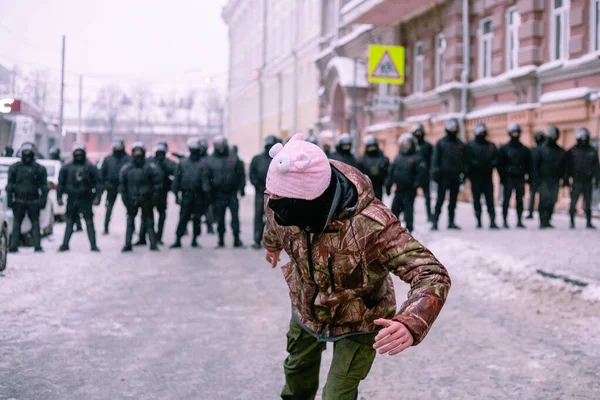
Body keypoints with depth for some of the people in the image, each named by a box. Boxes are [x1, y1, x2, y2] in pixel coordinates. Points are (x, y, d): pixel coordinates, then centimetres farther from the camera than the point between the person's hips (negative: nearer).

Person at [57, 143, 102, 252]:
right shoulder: (66, 168, 6)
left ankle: (93, 245, 3)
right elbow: (61, 183, 9)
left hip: (86, 199, -2)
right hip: (72, 199, 2)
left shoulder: (90, 167, 1)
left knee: (89, 223, 0)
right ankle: (65, 244, 12)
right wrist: (59, 197, 3)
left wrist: (97, 197, -9)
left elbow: (98, 183, -1)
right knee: (69, 223, 7)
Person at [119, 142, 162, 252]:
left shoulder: (150, 167, -3)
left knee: (149, 222, 3)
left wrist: (155, 197, -8)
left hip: (146, 200, -2)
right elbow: (122, 184, 10)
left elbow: (157, 183, -1)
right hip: (132, 200, 2)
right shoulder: (126, 168, 4)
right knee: (130, 222, 4)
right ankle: (127, 245, 7)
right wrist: (124, 198, 2)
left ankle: (153, 244, 7)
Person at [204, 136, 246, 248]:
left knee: (235, 217, -3)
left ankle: (237, 240, 1)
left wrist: (242, 188, -2)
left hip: (232, 193, -1)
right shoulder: (210, 160, 6)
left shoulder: (234, 158, 5)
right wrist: (209, 189, -6)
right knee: (220, 219, 6)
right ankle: (221, 241, 15)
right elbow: (206, 176, 5)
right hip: (218, 194, 1)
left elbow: (241, 174, 6)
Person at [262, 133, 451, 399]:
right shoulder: (283, 205, -25)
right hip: (306, 311, 5)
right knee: (297, 375, 28)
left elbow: (433, 276, -44)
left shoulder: (370, 226, -43)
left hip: (357, 323, -5)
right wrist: (272, 245, 26)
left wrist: (410, 324, -64)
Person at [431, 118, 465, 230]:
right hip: (444, 175, -4)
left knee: (453, 201, 9)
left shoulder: (460, 144, 12)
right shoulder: (441, 143, 1)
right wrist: (435, 171, -12)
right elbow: (435, 158, -2)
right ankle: (434, 222, -6)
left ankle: (451, 222, 16)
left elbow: (463, 161, 14)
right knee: (440, 199, -8)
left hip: (456, 176, 4)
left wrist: (463, 173, 6)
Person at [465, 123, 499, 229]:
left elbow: (496, 160, 10)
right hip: (475, 177, -2)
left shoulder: (491, 146, 13)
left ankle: (493, 221, -6)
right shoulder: (470, 146, 4)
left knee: (490, 200, -4)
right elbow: (467, 161, -3)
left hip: (487, 176, 2)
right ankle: (479, 222, 10)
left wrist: (491, 165, -8)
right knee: (477, 200, 3)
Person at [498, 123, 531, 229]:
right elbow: (500, 164, -1)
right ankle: (505, 221, 3)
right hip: (508, 179, -2)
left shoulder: (525, 150, 11)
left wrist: (527, 175, -1)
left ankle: (519, 221, 8)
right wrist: (503, 177, -9)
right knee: (506, 200, -2)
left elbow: (528, 164, 13)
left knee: (520, 200, 3)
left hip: (520, 179, 2)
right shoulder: (504, 148, 3)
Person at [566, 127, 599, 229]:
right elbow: (568, 166, 1)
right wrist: (569, 178, -9)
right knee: (573, 203, -2)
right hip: (576, 181, -2)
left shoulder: (593, 151, 9)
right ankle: (572, 222, 7)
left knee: (588, 203, 6)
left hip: (588, 181, 2)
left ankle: (589, 222, 13)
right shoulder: (572, 151, 3)